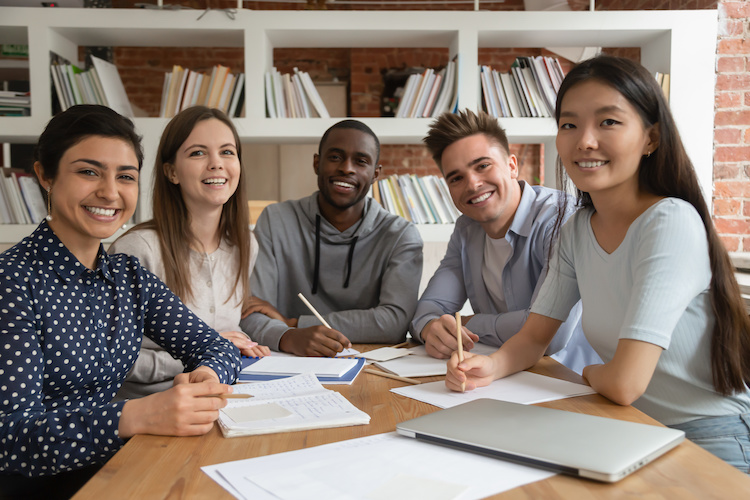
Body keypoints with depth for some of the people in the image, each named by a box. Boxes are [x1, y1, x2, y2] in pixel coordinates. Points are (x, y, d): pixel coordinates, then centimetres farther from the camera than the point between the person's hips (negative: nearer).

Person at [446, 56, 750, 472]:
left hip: (709, 443, -6)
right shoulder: (576, 231, 2)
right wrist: (490, 366, -15)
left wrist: (590, 373, -5)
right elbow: (535, 334, 6)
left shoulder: (672, 223, -22)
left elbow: (624, 383, -27)